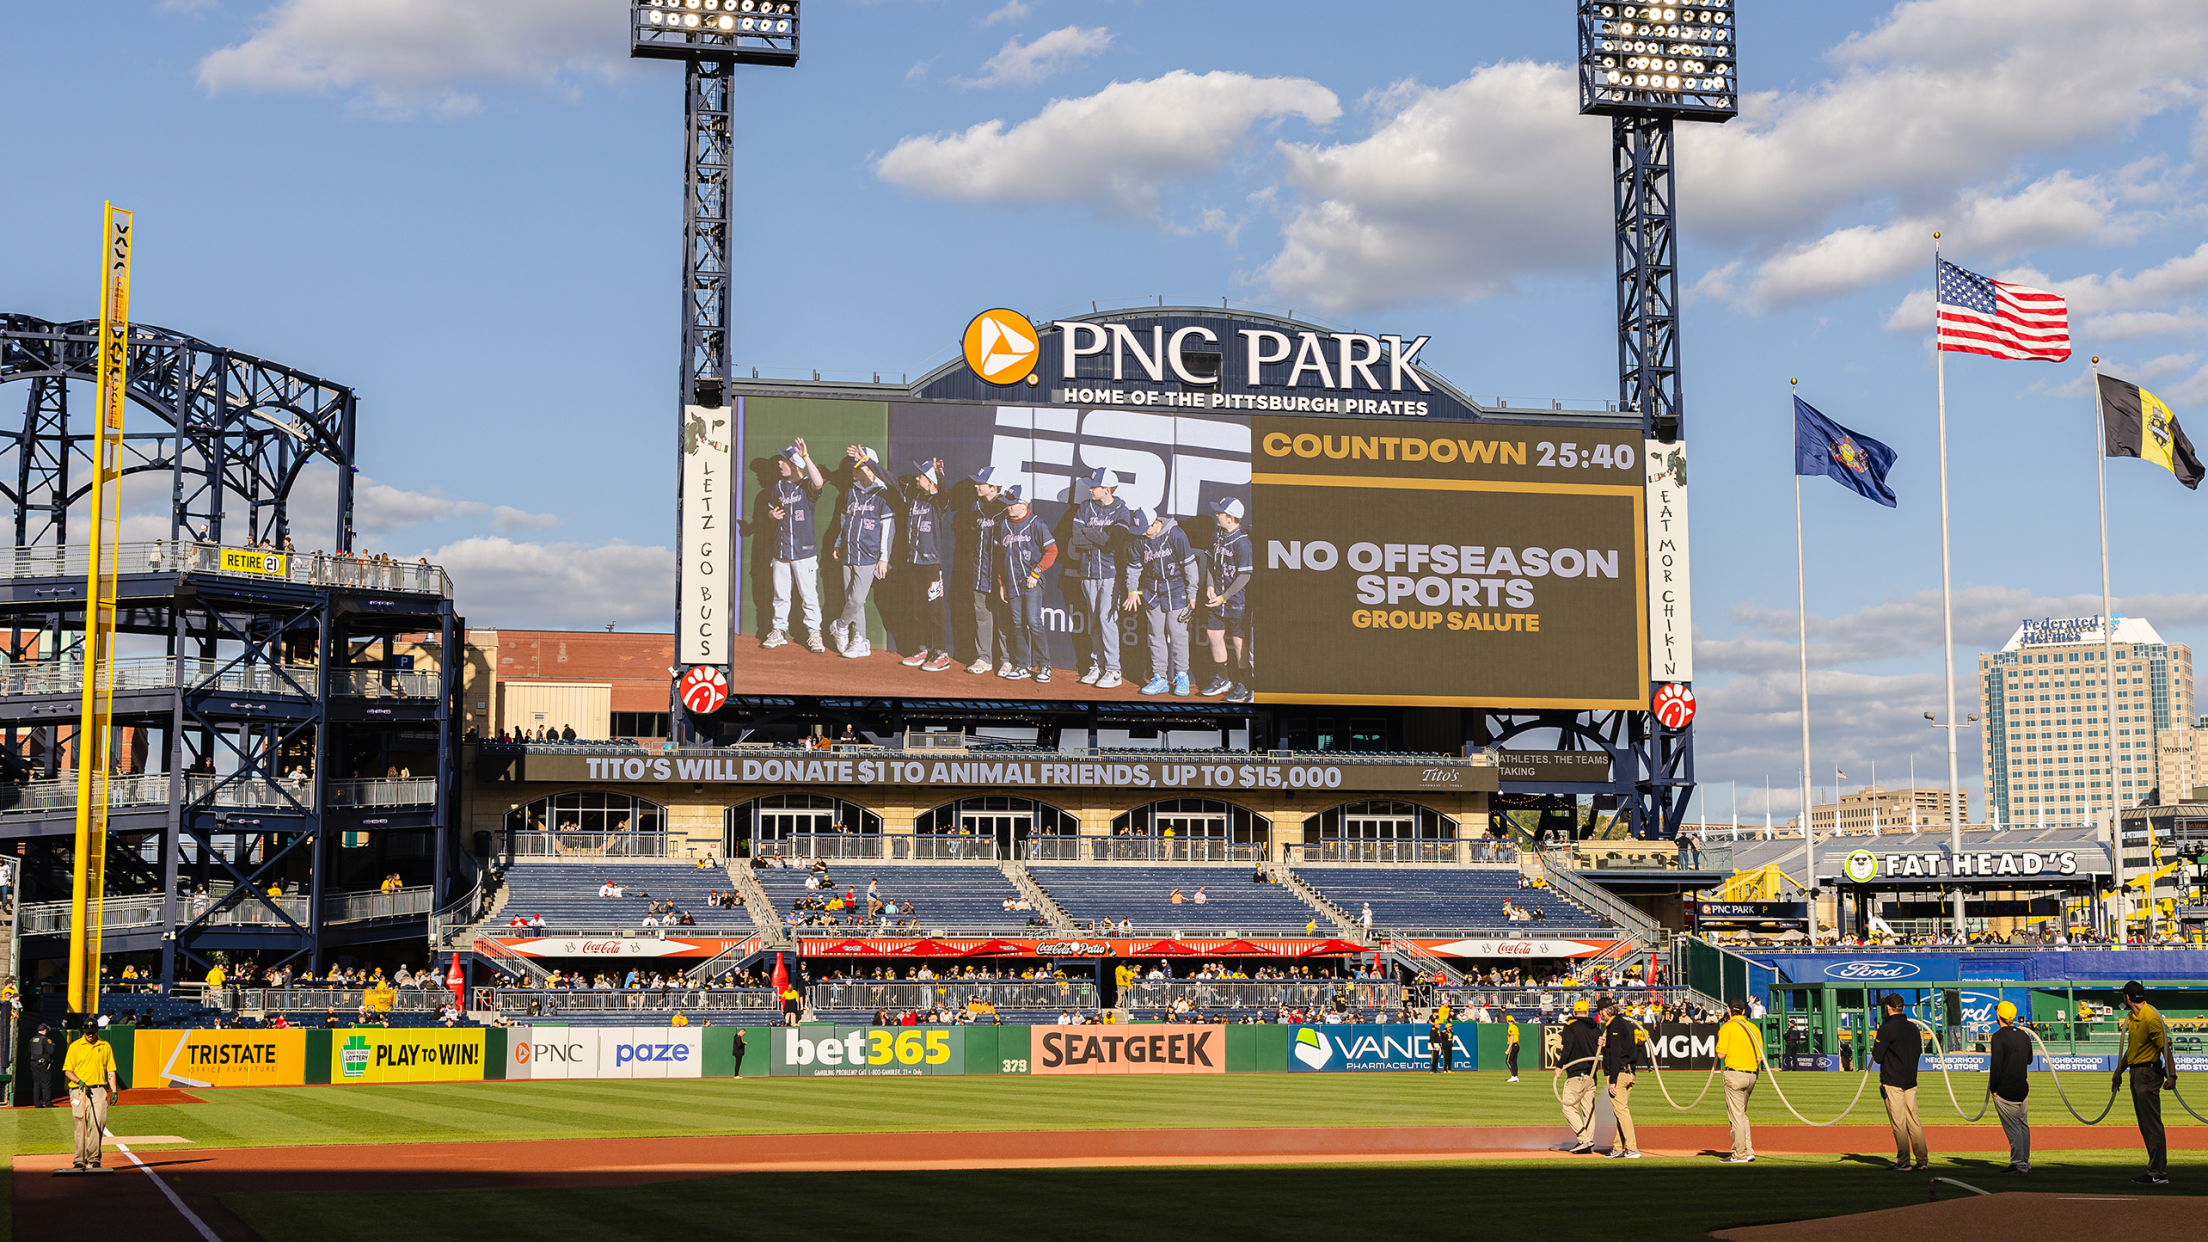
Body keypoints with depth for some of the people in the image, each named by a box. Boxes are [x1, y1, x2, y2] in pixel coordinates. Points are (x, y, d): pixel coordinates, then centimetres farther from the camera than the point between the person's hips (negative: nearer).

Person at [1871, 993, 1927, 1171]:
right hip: (1911, 1081, 6)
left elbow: (1878, 1056, -12)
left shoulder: (1887, 1028, -11)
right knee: (1914, 1121, 10)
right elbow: (1918, 1052, 18)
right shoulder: (1913, 1028, 9)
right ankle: (1923, 1160, 10)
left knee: (1898, 1123, -4)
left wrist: (1874, 1048, 9)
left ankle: (1903, 1161, -5)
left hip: (1892, 1081, -6)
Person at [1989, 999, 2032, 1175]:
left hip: (2005, 1089, -7)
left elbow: (1996, 1064, -18)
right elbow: (2029, 1060, 20)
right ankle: (2025, 1163, 20)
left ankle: (2019, 1164, -6)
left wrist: (1993, 1088, -12)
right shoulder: (2024, 1036, 8)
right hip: (2022, 1088, 7)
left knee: (2012, 1127, -5)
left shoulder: (1999, 1036, -14)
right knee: (2023, 1125, 14)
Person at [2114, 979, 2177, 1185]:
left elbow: (2165, 1048, -19)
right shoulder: (2132, 1019, 13)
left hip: (2148, 1074, -10)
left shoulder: (2151, 1018, -16)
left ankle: (2158, 1174, -7)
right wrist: (2118, 1073, 26)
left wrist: (2172, 1076, -24)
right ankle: (2156, 1169, 19)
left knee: (2152, 1125, -8)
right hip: (2136, 1074, 10)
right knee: (2146, 1126, 13)